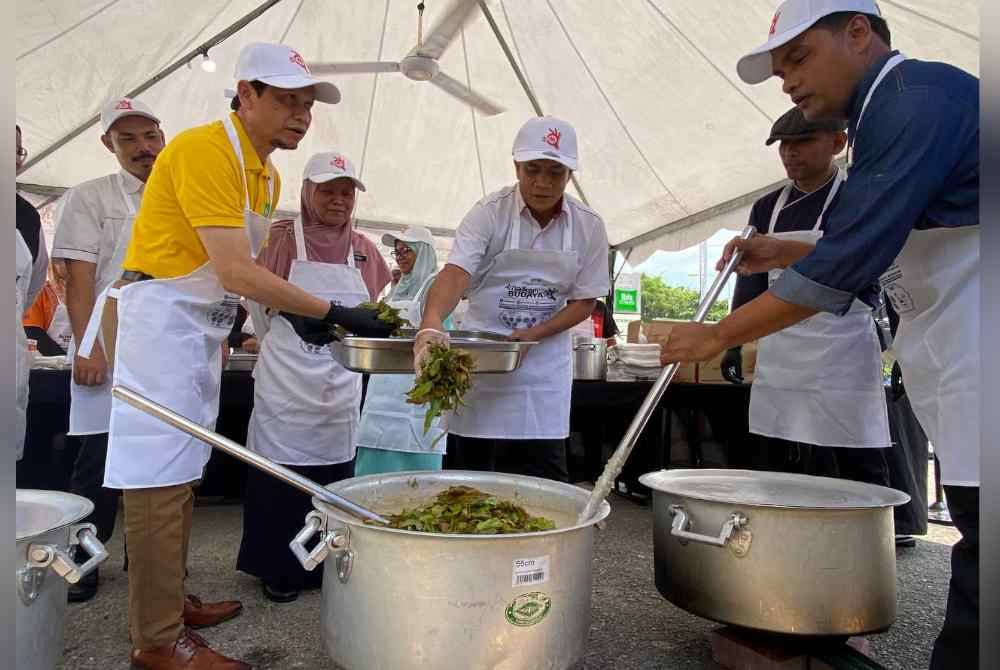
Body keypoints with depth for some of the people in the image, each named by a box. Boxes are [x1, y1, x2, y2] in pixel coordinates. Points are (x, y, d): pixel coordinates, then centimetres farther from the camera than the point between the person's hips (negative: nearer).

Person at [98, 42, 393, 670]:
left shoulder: (267, 174, 11)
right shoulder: (206, 149, -18)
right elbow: (235, 272, -27)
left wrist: (292, 311, 0)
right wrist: (331, 311, -27)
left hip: (200, 328, 10)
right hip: (160, 319, -9)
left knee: (181, 474, 15)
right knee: (159, 477, -5)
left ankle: (170, 600, 28)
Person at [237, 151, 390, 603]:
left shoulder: (365, 250, 10)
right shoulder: (281, 239, -2)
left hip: (343, 385, 4)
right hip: (286, 380, -4)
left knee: (335, 471, 11)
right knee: (281, 472, 4)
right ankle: (278, 570, 22)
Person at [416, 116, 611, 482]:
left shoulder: (589, 226, -2)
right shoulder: (489, 213, -11)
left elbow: (584, 300, 2)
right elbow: (456, 273, -25)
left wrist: (533, 334, -14)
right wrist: (431, 324, -46)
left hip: (545, 362, 2)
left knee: (545, 484, 5)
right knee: (468, 479, 6)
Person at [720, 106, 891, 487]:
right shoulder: (766, 208, 11)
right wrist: (734, 344, 11)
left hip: (842, 359, -5)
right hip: (777, 360, 5)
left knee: (858, 484, 0)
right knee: (774, 480, 11)